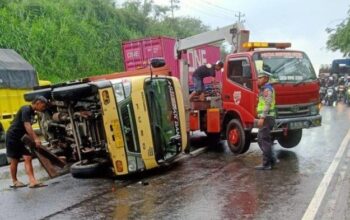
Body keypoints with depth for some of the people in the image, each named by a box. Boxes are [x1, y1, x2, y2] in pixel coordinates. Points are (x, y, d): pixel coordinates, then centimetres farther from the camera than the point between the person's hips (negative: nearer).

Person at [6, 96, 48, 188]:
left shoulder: (32, 112, 10)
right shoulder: (26, 109, -17)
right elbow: (27, 125, -27)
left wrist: (34, 139, 4)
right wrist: (36, 138, -33)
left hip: (20, 138, 8)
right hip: (12, 137, -8)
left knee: (28, 158, -5)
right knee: (14, 160, 4)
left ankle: (32, 181, -10)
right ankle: (14, 181, 19)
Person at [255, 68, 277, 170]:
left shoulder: (267, 89, -12)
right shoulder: (264, 89, 20)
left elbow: (267, 104, -21)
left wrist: (262, 118, -24)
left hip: (266, 118, -10)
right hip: (265, 118, 10)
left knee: (265, 140, -6)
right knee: (261, 139, 15)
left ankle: (266, 164, -1)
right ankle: (272, 159, 21)